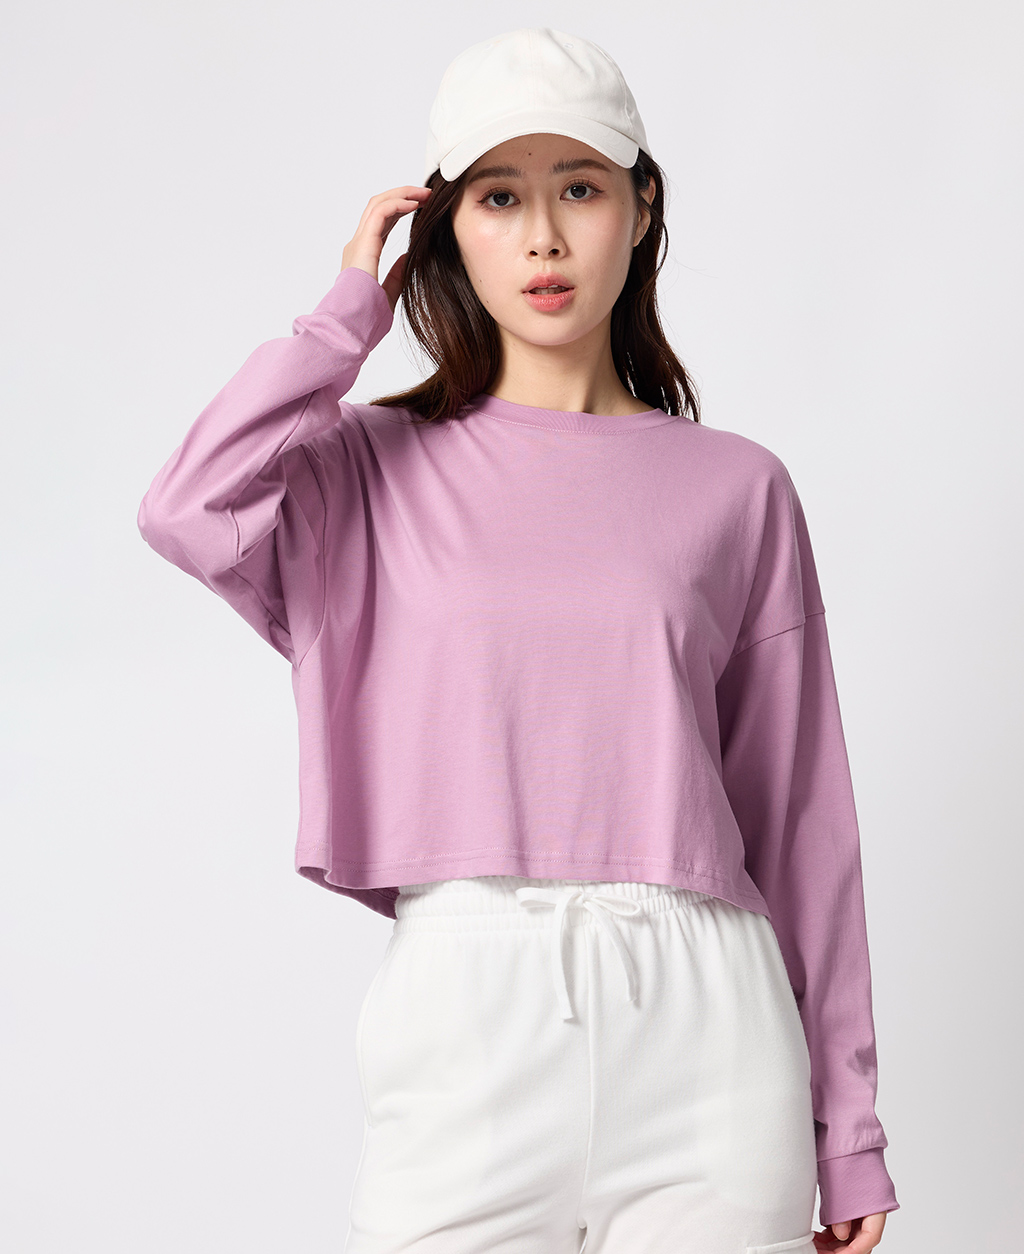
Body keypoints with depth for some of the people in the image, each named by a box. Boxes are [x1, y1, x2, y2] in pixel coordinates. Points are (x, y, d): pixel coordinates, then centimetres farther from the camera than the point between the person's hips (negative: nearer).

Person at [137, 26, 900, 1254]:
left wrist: (846, 1126, 8)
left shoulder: (736, 490, 8)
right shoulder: (380, 471, 7)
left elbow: (799, 817, 8)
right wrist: (352, 309, -1)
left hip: (700, 1019, 1)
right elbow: (188, 511, -16)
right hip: (461, 1011, 0)